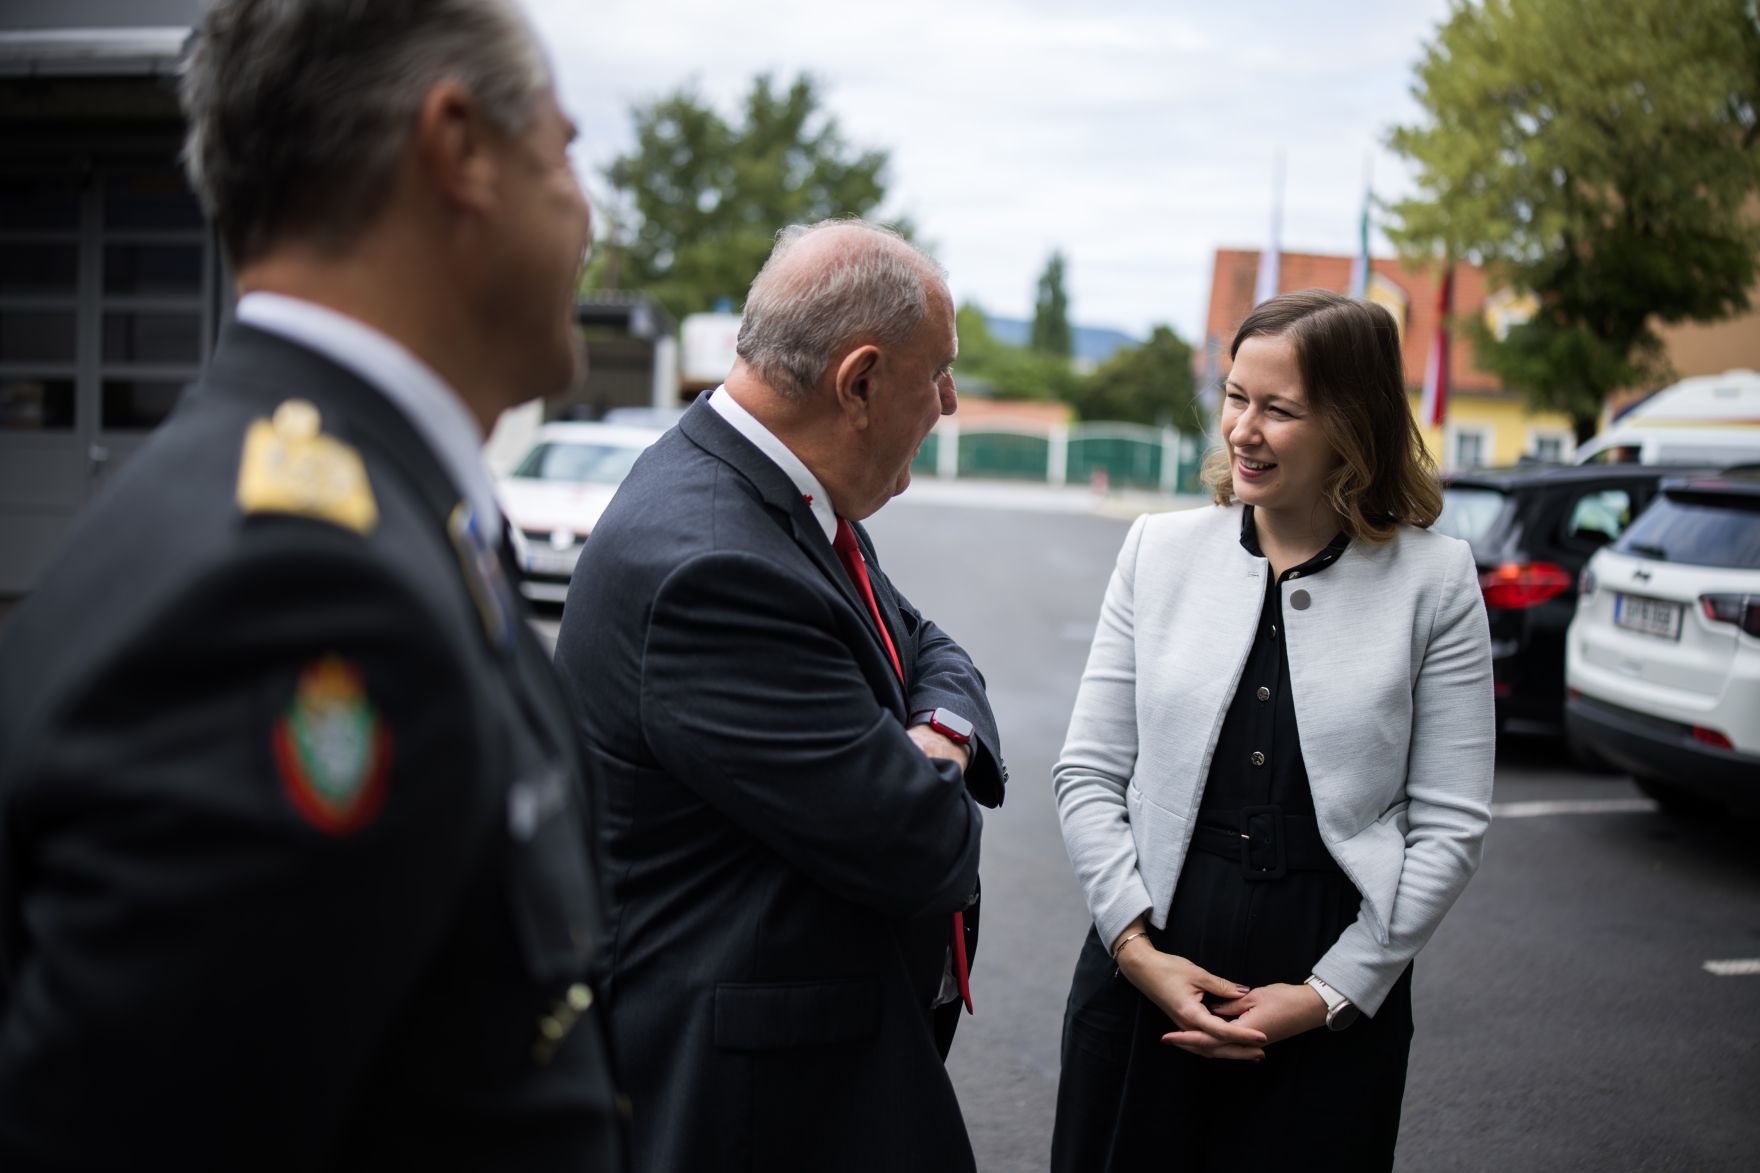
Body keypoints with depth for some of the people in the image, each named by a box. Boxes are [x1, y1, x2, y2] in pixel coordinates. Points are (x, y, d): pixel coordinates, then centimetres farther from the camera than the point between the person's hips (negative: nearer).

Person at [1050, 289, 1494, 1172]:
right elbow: (1087, 775, 2)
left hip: (1337, 1000, -1)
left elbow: (1451, 825, -5)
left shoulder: (1434, 580, -4)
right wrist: (1136, 947, -8)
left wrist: (1332, 993, -9)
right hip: (1146, 974, 2)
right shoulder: (1161, 550, 2)